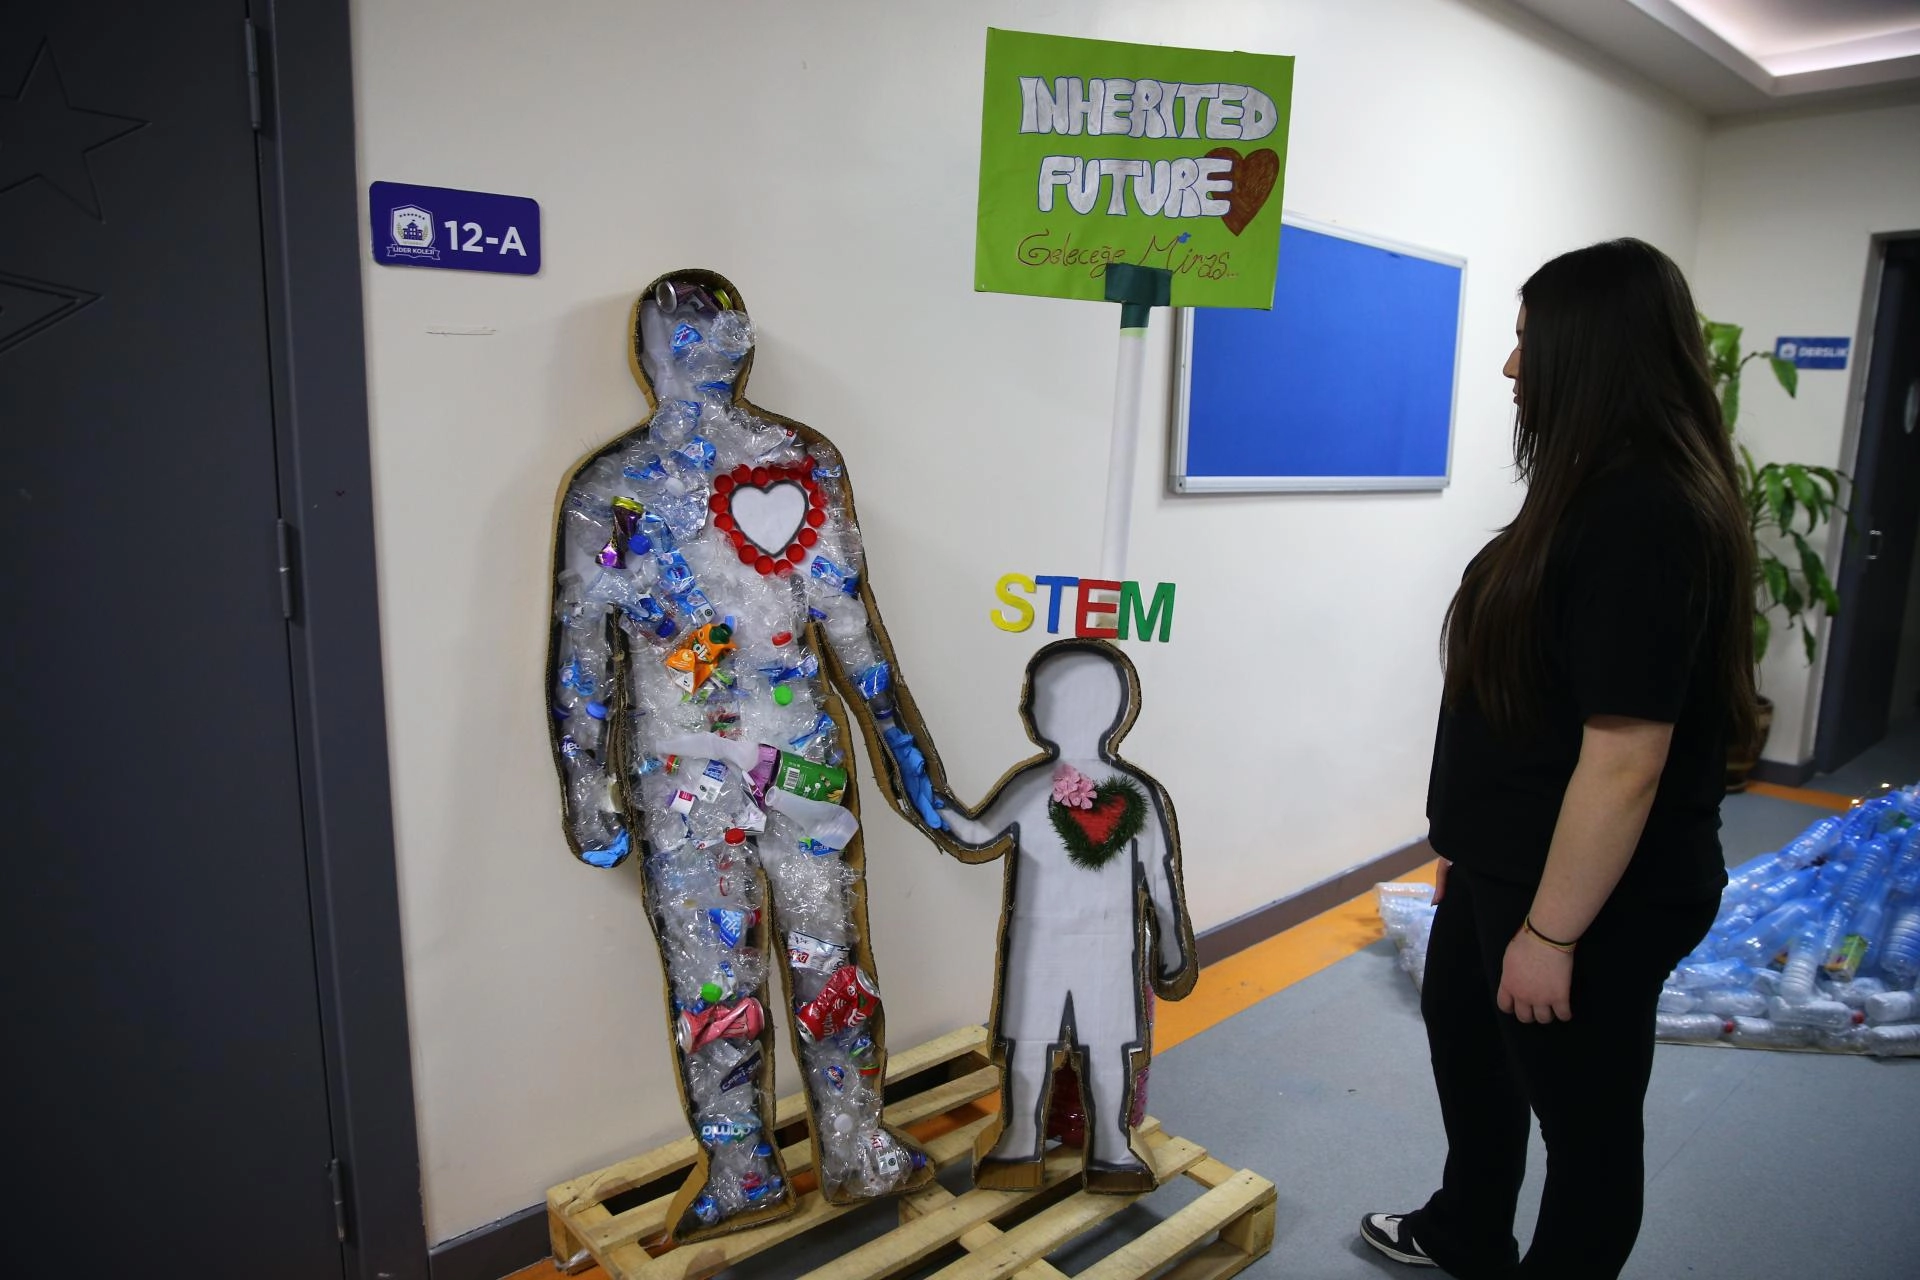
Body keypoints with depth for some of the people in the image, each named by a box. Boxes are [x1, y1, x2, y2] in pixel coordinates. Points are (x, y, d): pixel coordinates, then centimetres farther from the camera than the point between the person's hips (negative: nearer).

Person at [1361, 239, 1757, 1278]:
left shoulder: (1646, 518, -26)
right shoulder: (1598, 492, 7)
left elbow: (1625, 757, -28)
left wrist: (1552, 931, -21)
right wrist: (1469, 846, 18)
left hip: (1593, 897, -11)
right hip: (1506, 863, 11)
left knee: (1585, 1114, 11)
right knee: (1463, 1034, 27)